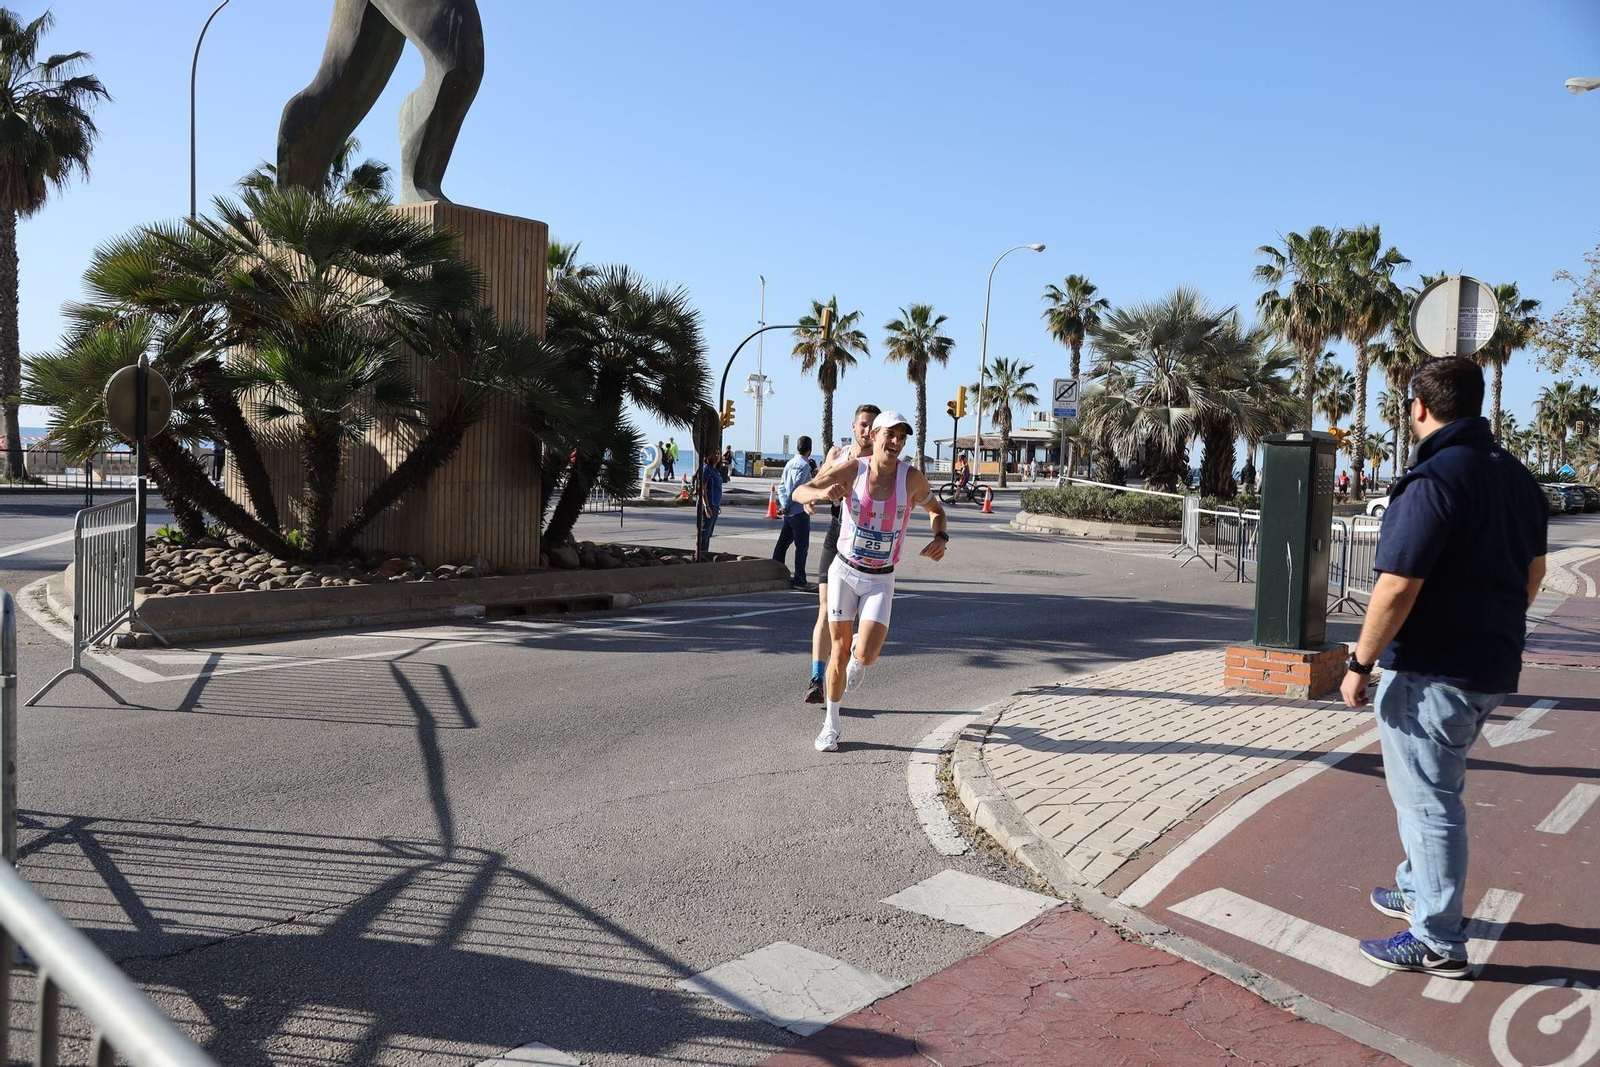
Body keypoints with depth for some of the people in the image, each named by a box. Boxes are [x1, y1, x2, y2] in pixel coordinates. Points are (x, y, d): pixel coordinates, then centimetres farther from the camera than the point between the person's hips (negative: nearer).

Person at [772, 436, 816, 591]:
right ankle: (799, 580, -2)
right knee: (802, 546, -3)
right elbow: (796, 488, -17)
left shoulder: (789, 463, 11)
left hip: (789, 512, 8)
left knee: (783, 543, 14)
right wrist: (787, 506, -8)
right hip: (800, 511, -8)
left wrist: (784, 504, 0)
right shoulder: (804, 465, -13)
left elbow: (781, 485, 10)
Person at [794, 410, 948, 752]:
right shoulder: (852, 470, -9)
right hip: (844, 571, 0)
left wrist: (941, 538, -10)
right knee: (839, 651, 2)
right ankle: (831, 725, 20)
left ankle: (859, 653, 26)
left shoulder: (912, 478, -8)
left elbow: (936, 510, 11)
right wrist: (822, 493, -29)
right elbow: (799, 492, -6)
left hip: (881, 580, 0)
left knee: (866, 654, -14)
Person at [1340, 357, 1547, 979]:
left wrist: (1361, 664, -16)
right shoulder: (1516, 476, 8)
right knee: (1434, 787, 23)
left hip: (1432, 671, -9)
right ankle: (1418, 891, 38)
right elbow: (1534, 570, 17)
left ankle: (1439, 944, 10)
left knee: (1426, 799, 1)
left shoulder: (1435, 479, -20)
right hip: (1494, 667, 9)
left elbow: (1398, 585, -24)